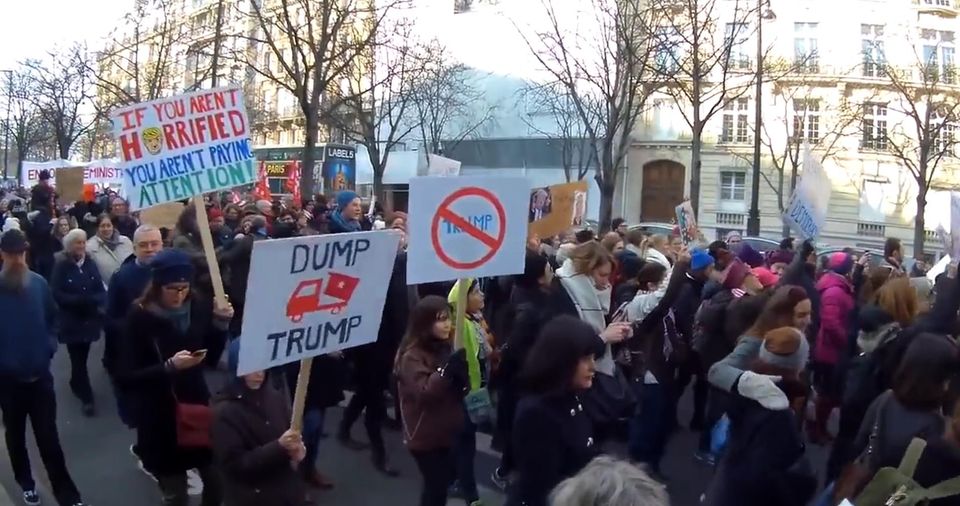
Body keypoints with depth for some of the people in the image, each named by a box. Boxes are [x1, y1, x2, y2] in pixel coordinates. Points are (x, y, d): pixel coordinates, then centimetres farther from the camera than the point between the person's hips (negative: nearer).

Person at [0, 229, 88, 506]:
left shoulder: (39, 283, -4)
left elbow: (52, 318, 9)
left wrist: (50, 346, -2)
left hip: (40, 373, 0)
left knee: (48, 435, 3)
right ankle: (26, 482, 38)